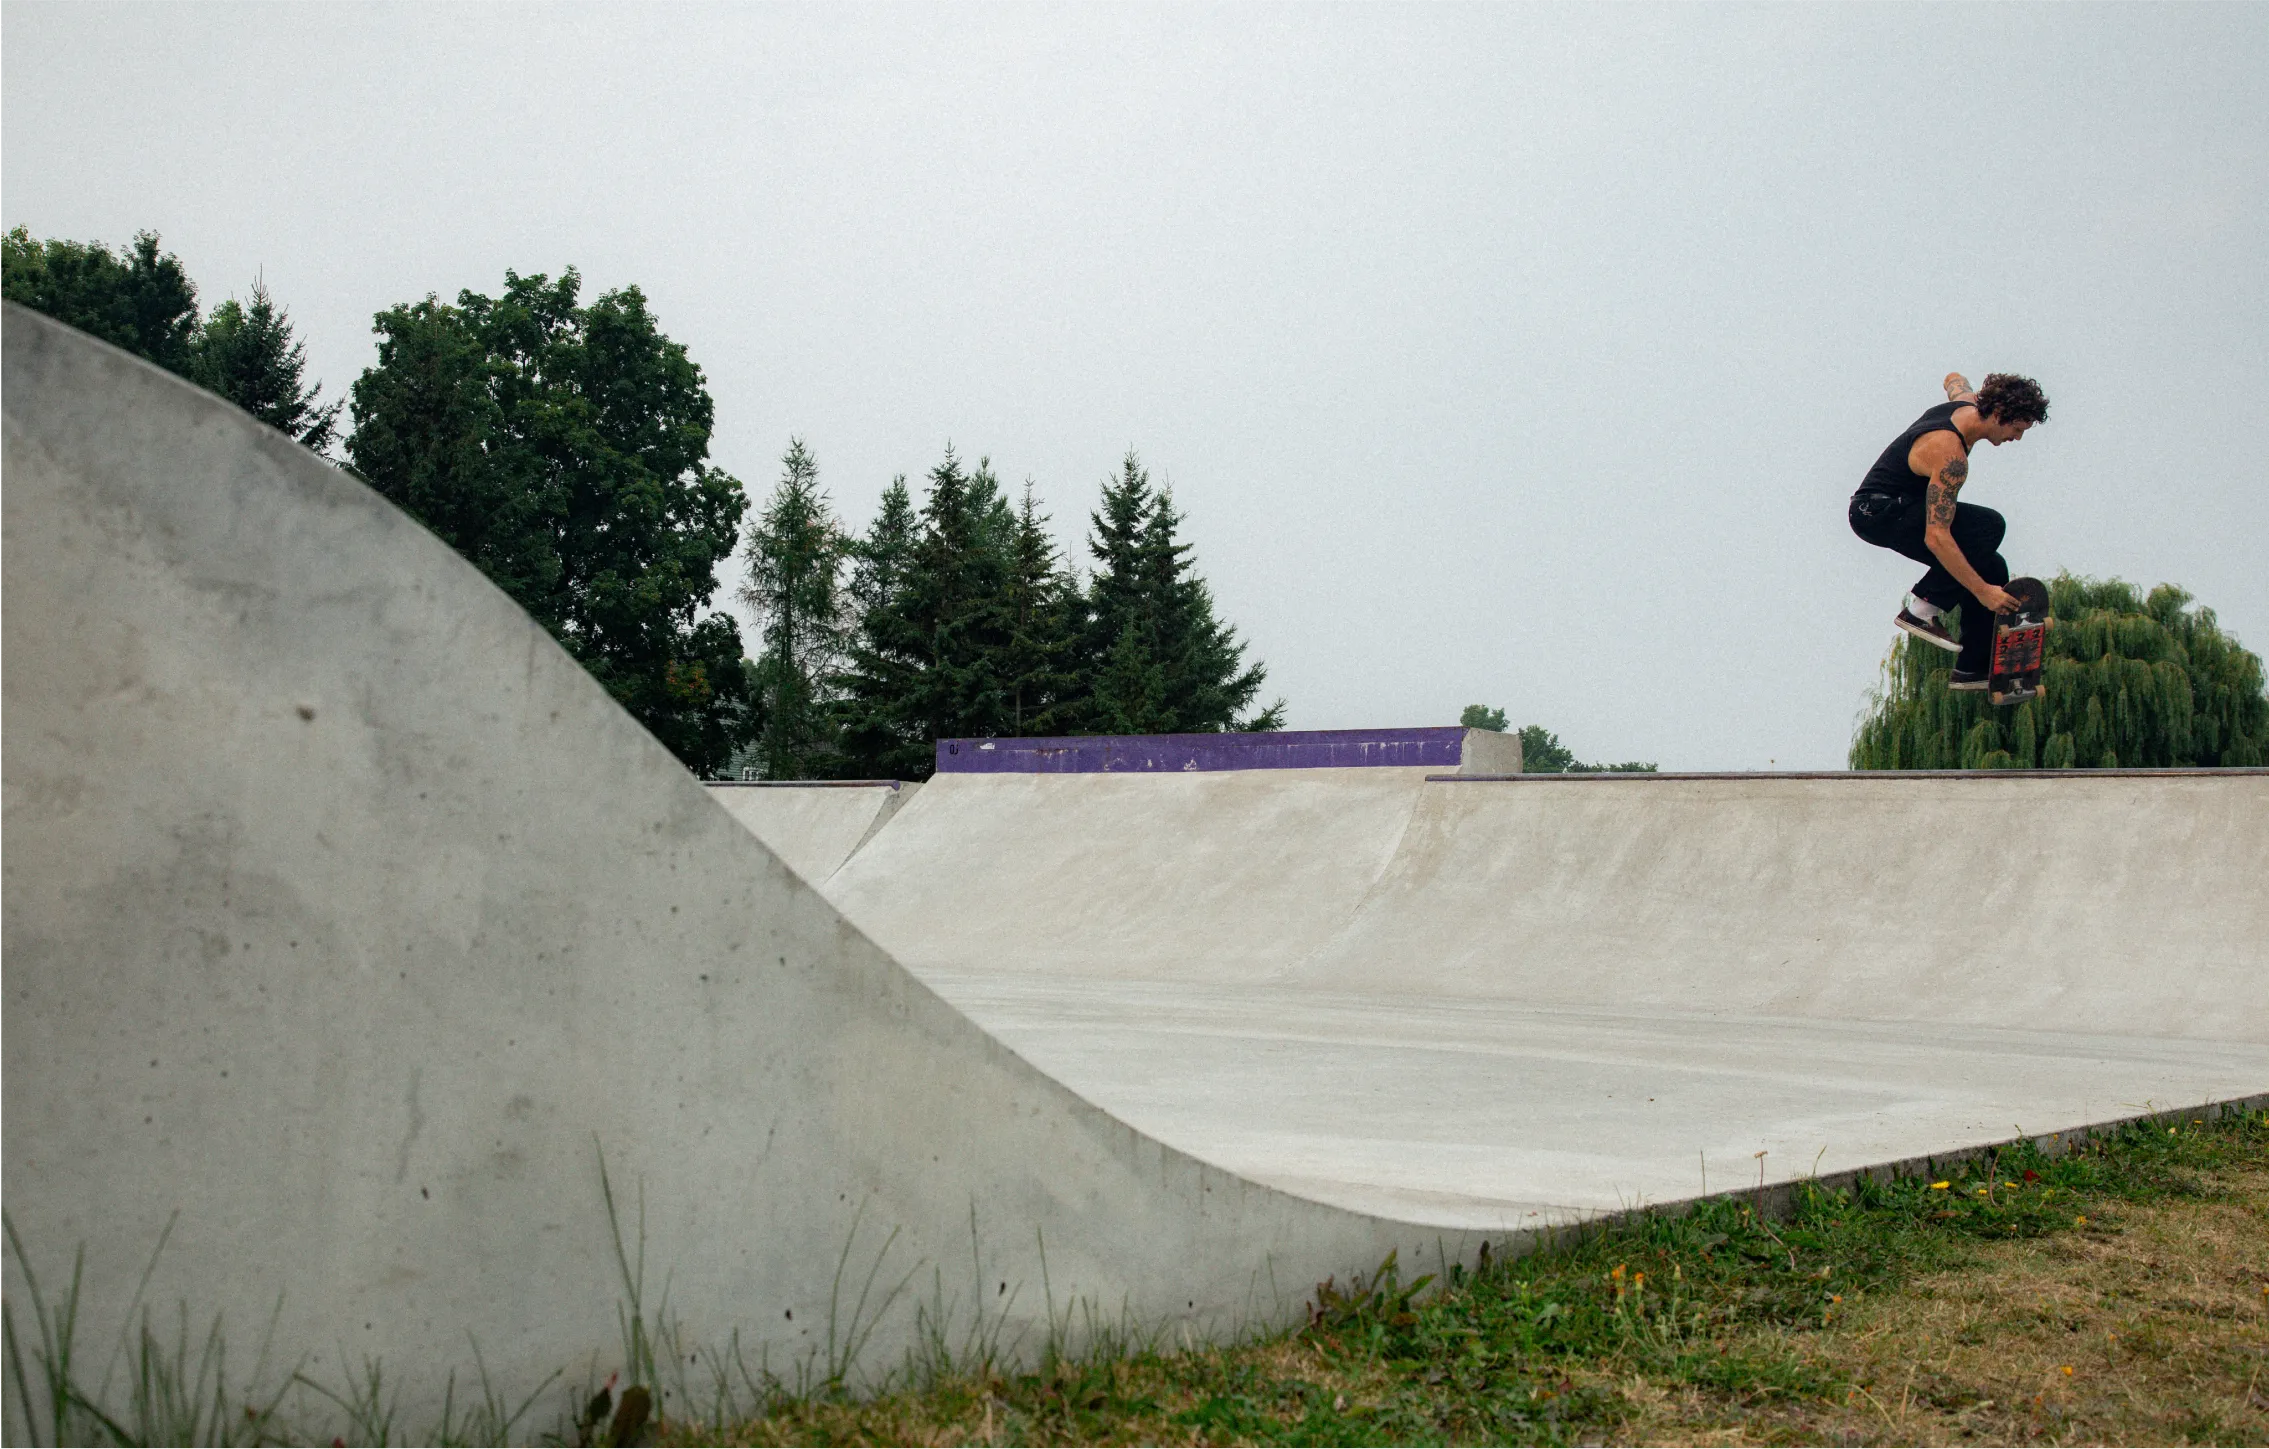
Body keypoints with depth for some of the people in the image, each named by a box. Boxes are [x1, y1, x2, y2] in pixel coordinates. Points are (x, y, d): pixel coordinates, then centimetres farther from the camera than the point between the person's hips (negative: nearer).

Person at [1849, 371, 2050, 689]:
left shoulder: (1966, 402, -3)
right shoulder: (1950, 457, -30)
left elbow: (1954, 379, 26)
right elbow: (1936, 537, -35)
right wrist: (1983, 591, -35)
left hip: (1900, 505, 10)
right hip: (1875, 514, -10)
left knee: (1990, 569, 5)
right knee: (1989, 527, -26)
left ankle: (1974, 669, 9)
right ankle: (1920, 609, -16)